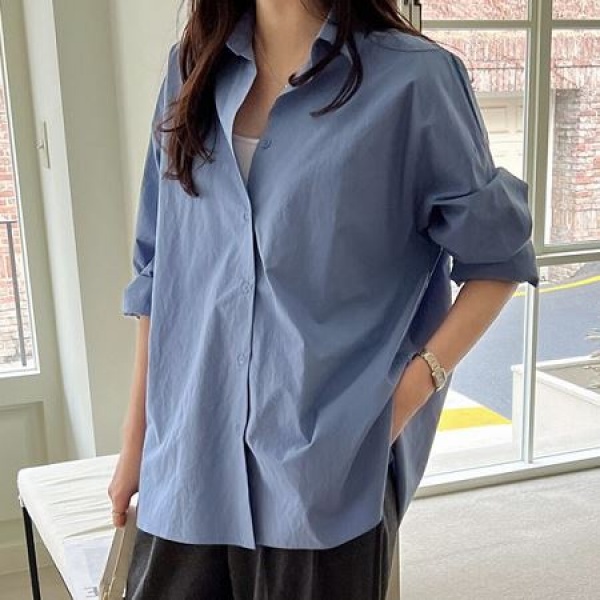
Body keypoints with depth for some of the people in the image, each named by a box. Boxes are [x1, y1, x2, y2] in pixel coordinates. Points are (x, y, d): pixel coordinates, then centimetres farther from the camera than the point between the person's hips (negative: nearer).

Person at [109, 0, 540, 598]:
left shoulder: (412, 77, -8)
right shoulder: (192, 67, 6)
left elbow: (497, 257, 0)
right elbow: (158, 270, 10)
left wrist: (412, 388, -11)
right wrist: (136, 437, 11)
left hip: (331, 469, -4)